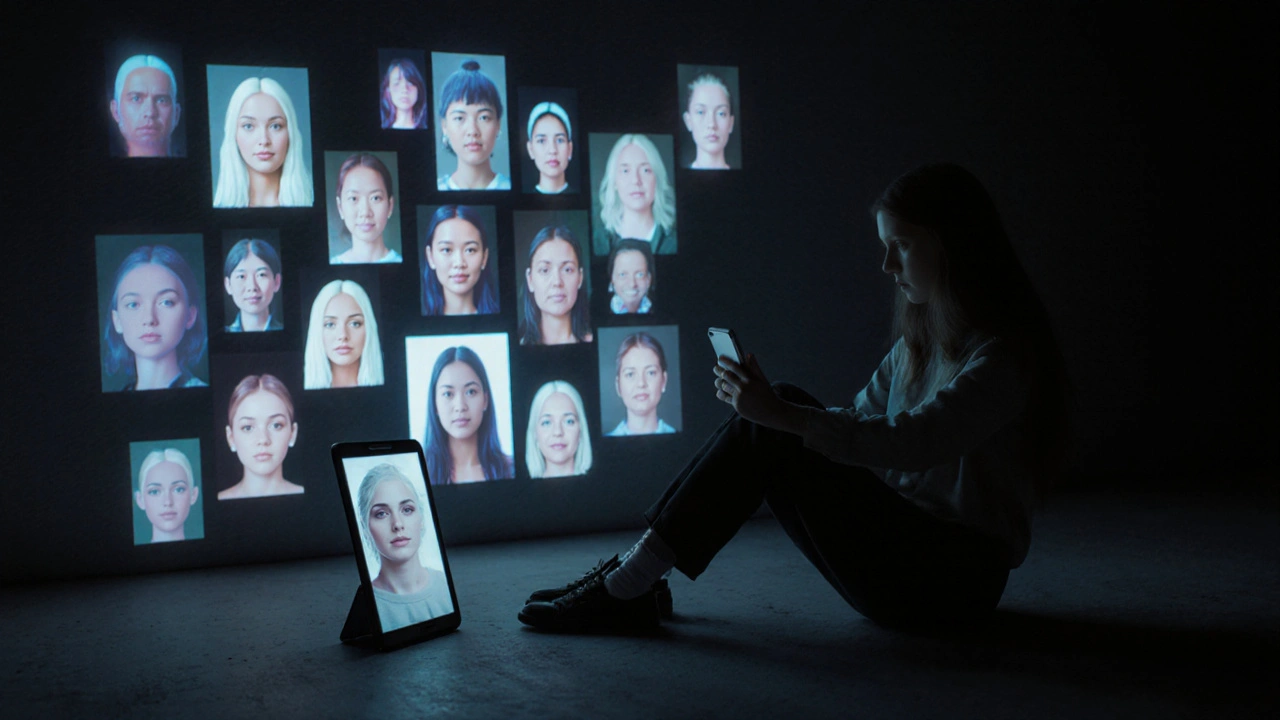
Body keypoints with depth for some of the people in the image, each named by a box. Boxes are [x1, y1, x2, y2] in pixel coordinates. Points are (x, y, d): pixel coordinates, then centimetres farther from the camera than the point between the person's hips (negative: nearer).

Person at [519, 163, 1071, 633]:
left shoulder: (1001, 356, -15)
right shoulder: (917, 338, 14)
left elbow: (913, 441, -29)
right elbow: (856, 422, 13)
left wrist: (782, 415, -35)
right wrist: (765, 404, -4)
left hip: (957, 580, -8)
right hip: (905, 541, 8)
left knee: (772, 439, -20)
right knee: (767, 426, -7)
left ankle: (628, 587, -16)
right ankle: (632, 578, -10)